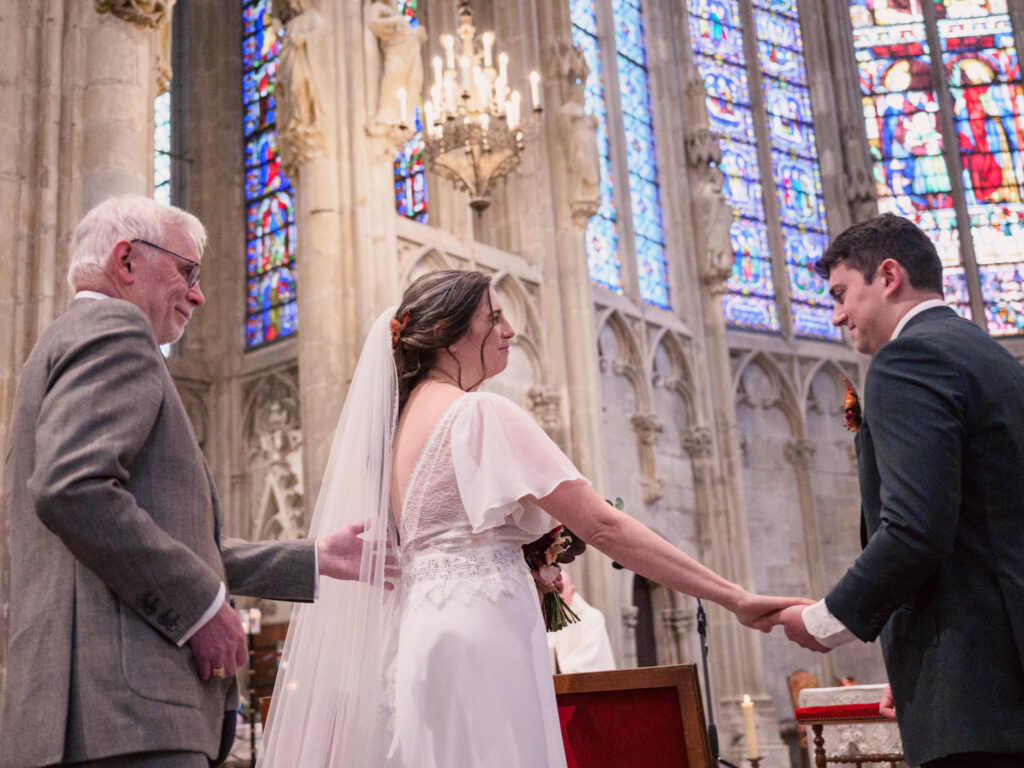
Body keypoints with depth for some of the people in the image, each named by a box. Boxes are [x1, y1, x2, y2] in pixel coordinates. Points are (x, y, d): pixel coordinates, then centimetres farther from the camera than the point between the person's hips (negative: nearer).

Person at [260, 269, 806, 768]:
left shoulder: (403, 415, 15)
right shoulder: (480, 413, -11)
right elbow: (602, 526, -15)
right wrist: (735, 598, -12)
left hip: (421, 631, 9)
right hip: (478, 638, -9)